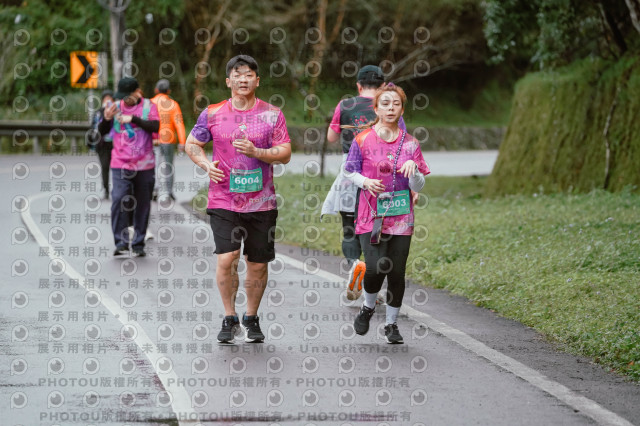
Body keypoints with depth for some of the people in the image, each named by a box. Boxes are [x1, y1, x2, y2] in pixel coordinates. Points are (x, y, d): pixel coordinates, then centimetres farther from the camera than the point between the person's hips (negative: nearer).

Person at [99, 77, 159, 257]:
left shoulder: (148, 106, 2)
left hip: (144, 165, 0)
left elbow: (155, 126, -14)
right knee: (118, 199, -18)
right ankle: (121, 242, -17)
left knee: (142, 205, 5)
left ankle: (138, 244, 15)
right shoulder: (116, 107, 7)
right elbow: (102, 131, 11)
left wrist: (133, 119, -20)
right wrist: (106, 119, -9)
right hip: (120, 166, 0)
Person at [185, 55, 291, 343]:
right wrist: (206, 164, -5)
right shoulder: (213, 114, 4)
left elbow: (285, 154, 0)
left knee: (258, 264, 6)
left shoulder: (272, 114, 3)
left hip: (261, 202, 1)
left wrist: (256, 152, -17)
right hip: (223, 201, -1)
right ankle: (229, 319, 4)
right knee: (226, 259, -13)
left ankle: (251, 319, 25)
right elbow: (192, 143, 15)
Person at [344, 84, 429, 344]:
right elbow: (350, 172, 9)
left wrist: (413, 169, -15)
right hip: (371, 215, -2)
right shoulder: (364, 140, 0)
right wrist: (365, 182, -12)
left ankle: (391, 323, 19)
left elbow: (418, 187, 6)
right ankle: (368, 307, 14)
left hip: (401, 217, 2)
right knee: (375, 268, -17)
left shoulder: (410, 143, 5)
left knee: (396, 273, 1)